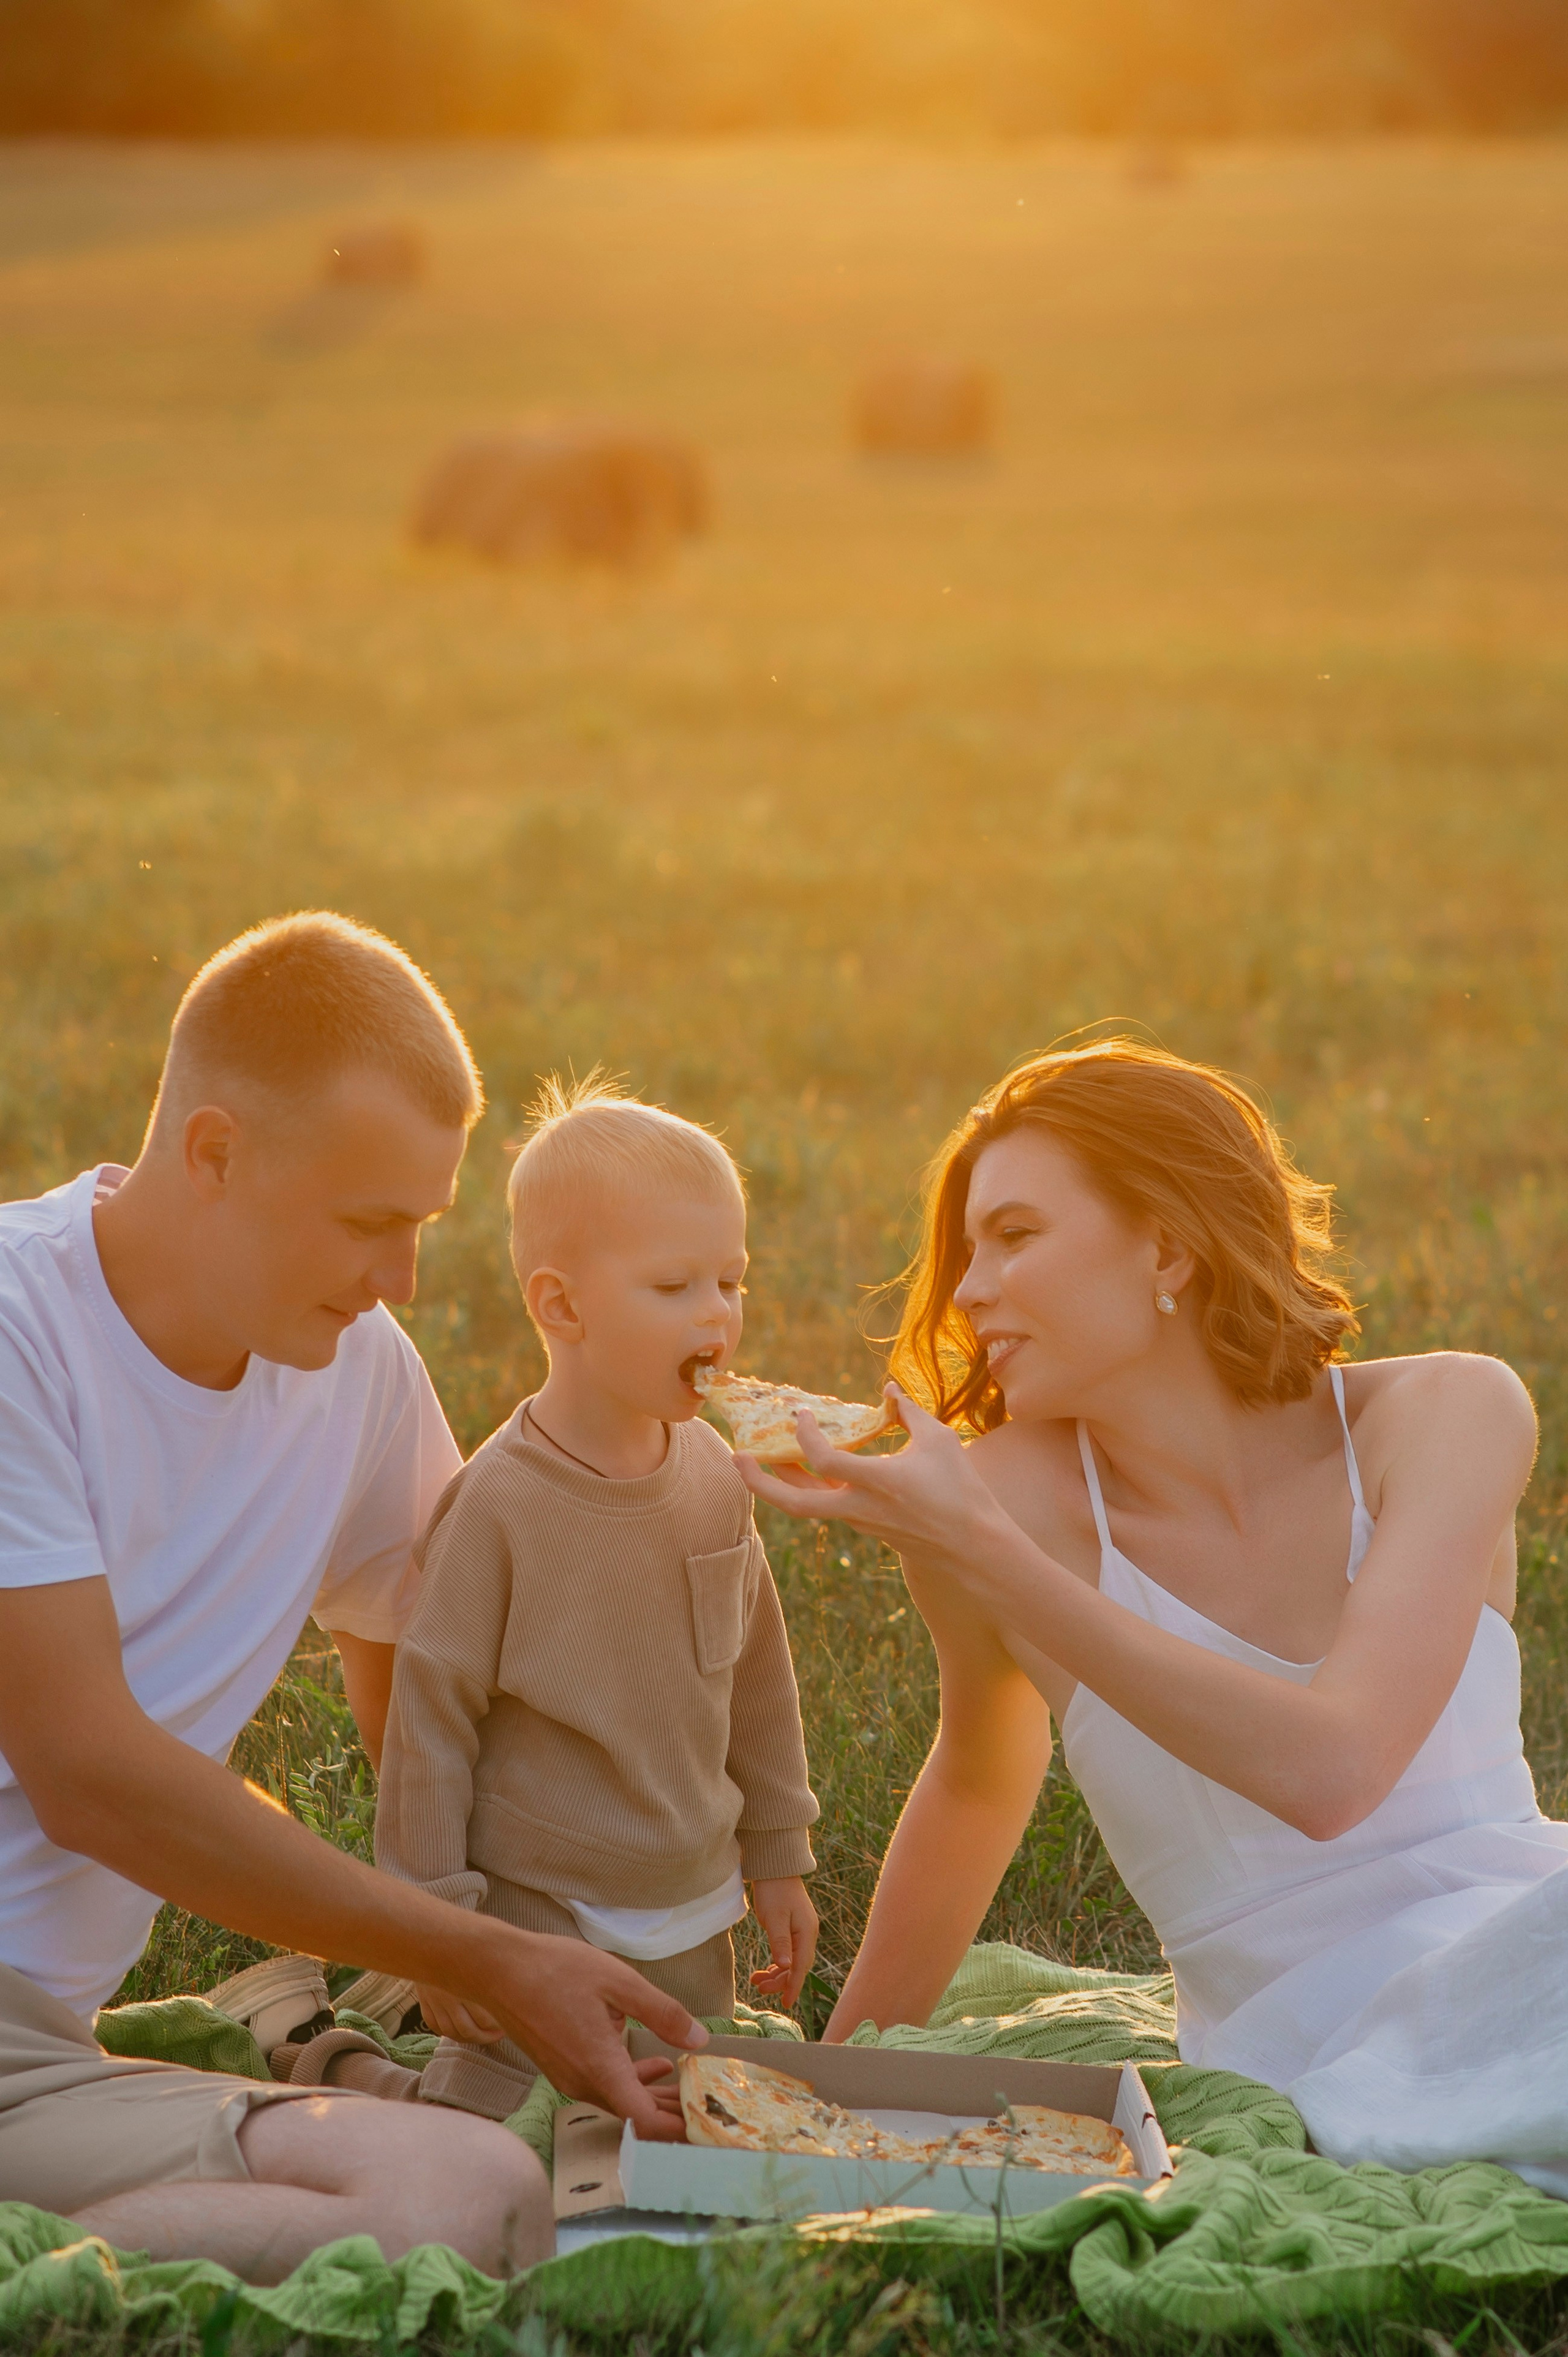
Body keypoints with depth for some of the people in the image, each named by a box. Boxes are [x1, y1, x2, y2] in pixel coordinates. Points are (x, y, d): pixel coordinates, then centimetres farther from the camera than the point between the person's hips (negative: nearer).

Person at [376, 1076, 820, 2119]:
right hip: (538, 1913, -6)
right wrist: (436, 1926, -12)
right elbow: (430, 1714, -13)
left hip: (691, 1914, 6)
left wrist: (779, 1858, 16)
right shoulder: (500, 1503, -18)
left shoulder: (715, 1476, 0)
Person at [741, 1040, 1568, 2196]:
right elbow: (980, 1784, 16)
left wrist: (977, 1546, -22)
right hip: (1302, 2050, -2)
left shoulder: (1450, 1413, -5)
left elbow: (1329, 1770, -20)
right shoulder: (1017, 1496, -4)